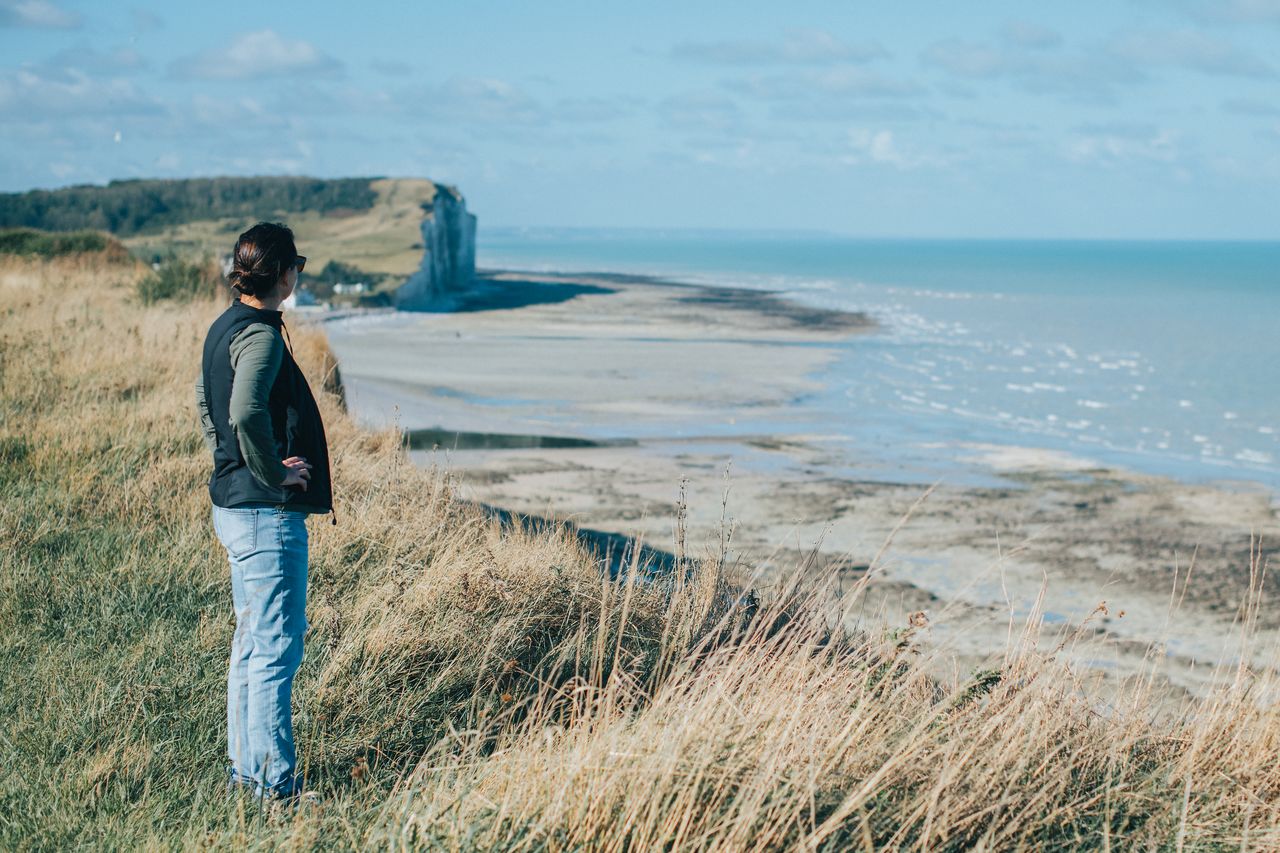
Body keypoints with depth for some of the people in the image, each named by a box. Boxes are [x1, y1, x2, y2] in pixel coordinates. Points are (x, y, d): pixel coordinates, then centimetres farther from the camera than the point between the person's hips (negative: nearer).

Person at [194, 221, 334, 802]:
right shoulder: (260, 335, -19)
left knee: (251, 642, 17)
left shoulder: (224, 327, 12)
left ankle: (245, 769, 27)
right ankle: (275, 786, 3)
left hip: (234, 507, 10)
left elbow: (205, 397, 28)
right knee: (276, 649, -3)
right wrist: (274, 474, -21)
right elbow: (247, 412, -35)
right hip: (268, 515, -10)